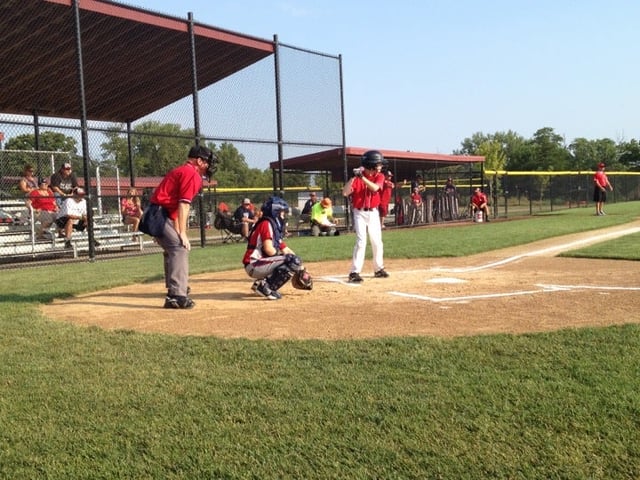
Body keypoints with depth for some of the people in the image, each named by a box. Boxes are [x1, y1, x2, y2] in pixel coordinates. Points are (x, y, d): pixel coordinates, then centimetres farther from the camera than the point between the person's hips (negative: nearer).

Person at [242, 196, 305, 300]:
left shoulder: (276, 227, 19)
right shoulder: (266, 224, -10)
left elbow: (286, 250, 20)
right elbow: (269, 249, -21)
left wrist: (301, 267, 13)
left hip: (259, 264, 10)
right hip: (254, 265, -10)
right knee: (293, 262, -18)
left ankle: (260, 283, 13)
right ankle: (266, 287, -16)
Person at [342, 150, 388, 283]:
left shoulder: (379, 177, -1)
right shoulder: (356, 178, -8)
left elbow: (375, 188, -22)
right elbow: (345, 192, -20)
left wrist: (362, 177, -31)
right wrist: (354, 176, -25)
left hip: (373, 213, 4)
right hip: (360, 213, -4)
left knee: (377, 242, 11)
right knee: (361, 241, -15)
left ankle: (379, 269, 29)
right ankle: (354, 272, -12)